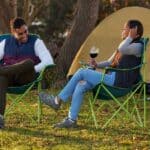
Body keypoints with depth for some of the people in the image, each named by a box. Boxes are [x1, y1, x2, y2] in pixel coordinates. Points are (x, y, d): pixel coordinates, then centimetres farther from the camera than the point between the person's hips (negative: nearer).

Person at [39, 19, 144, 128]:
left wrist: (130, 37, -18)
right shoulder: (124, 45, 23)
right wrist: (97, 65, 8)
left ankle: (57, 101, -4)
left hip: (119, 82, -10)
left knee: (82, 72, -12)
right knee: (80, 86, -6)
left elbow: (122, 50, -29)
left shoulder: (137, 46, -7)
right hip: (114, 79, 10)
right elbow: (110, 62, 26)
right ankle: (72, 119, -8)